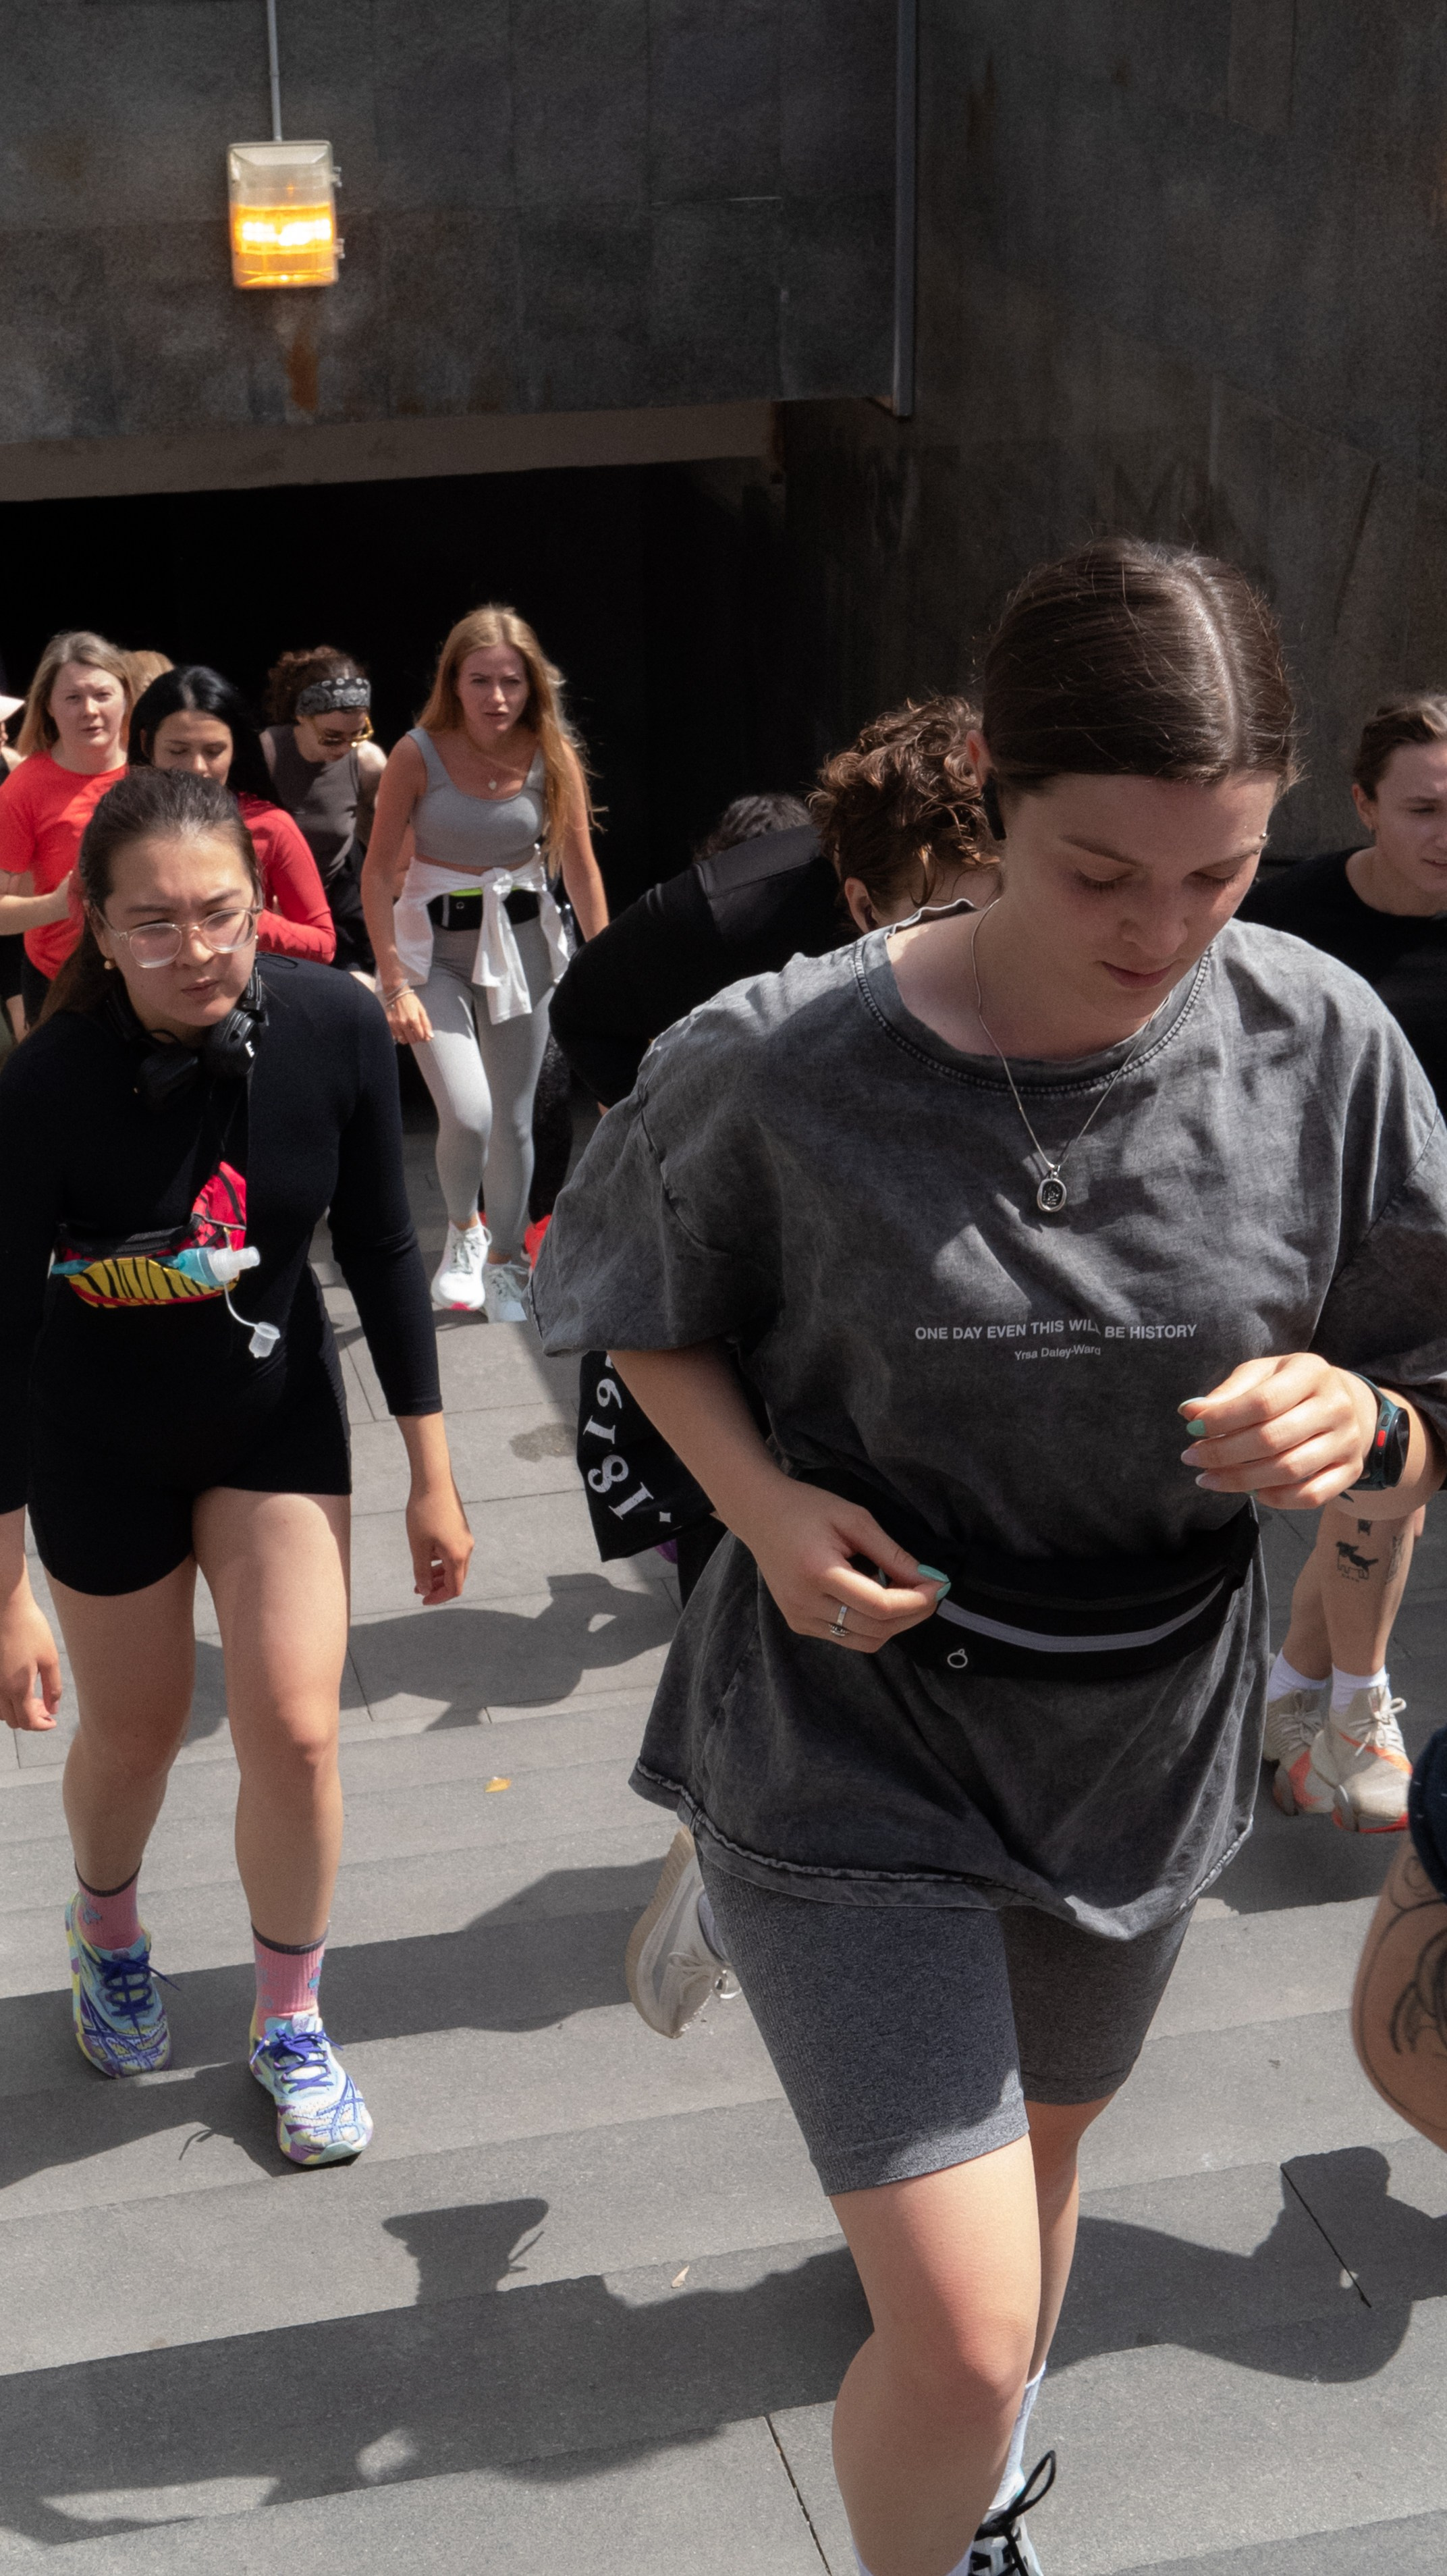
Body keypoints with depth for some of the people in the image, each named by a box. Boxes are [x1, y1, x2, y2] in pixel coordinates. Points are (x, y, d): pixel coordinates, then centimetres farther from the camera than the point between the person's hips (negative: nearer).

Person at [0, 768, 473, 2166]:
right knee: (135, 1733, 14)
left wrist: (433, 1477, -2)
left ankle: (290, 2022, 23)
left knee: (295, 1730, -3)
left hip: (278, 1406, 2)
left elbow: (381, 1251, -7)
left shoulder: (333, 1027, -21)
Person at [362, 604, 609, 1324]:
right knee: (467, 1115, -16)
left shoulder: (551, 756, -7)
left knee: (514, 1118, 8)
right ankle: (461, 1230, 15)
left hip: (523, 939, 2)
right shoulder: (419, 754, -13)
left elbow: (580, 867, 2)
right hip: (435, 943, -2)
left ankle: (505, 1265, 27)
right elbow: (379, 871, -9)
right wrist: (394, 984, -14)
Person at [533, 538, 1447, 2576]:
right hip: (856, 1731, -4)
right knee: (965, 2335, -10)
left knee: (1039, 2143, 29)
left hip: (1141, 1742, 4)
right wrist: (762, 1505, -18)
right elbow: (649, 1311, -1)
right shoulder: (781, 1066, -22)